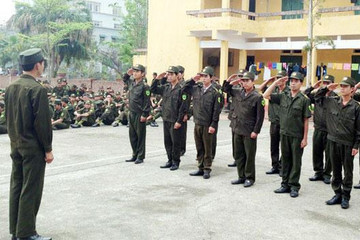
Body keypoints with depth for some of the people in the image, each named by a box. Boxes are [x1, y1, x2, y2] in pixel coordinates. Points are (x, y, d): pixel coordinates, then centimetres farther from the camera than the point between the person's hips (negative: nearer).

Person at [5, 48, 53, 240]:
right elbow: (42, 122, -18)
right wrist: (48, 149, -11)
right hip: (33, 147, -8)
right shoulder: (37, 89, -17)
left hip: (16, 145, 8)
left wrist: (15, 138, 19)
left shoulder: (11, 88, 7)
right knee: (31, 190, 0)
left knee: (16, 186, 14)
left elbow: (8, 117, 12)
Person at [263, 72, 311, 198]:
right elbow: (266, 95, 0)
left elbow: (306, 120, -7)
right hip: (284, 133, 4)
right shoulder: (283, 96, 4)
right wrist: (276, 82, -4)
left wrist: (305, 138, -9)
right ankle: (285, 184, 22)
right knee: (285, 160, 12)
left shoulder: (304, 99, -7)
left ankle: (294, 186, 13)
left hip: (297, 135, -4)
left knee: (296, 161, 5)